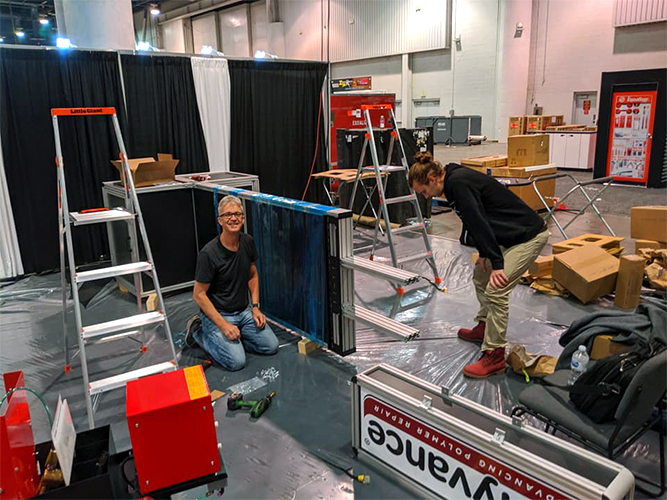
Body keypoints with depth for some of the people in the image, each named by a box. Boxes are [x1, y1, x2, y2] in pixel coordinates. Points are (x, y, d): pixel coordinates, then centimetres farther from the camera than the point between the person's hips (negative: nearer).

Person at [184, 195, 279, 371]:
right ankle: (199, 330, 6)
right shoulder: (208, 254, -22)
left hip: (244, 311, 6)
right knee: (236, 361, -18)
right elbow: (199, 294, -17)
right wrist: (223, 325, -21)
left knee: (271, 346, -2)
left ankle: (232, 338, 17)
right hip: (217, 314, -6)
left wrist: (255, 307, 3)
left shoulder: (248, 242, -3)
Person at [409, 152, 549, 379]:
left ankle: (494, 356, -5)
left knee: (496, 290, -14)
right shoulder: (454, 181, 8)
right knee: (480, 275, 20)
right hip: (510, 236, 11)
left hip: (529, 236, -11)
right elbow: (477, 221, 15)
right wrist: (484, 254, 11)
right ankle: (484, 328, 35)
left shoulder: (458, 183, -22)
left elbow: (479, 222, -26)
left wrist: (497, 264, -25)